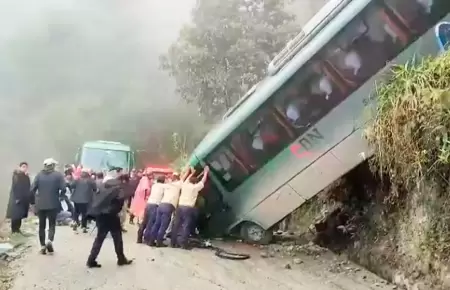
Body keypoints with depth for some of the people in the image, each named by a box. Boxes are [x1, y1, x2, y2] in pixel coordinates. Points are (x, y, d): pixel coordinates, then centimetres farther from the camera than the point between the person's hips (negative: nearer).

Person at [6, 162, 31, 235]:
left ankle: (17, 229, 18)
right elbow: (14, 187, -15)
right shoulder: (16, 176, -9)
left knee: (20, 215, 10)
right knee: (15, 215, -4)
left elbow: (28, 188, 9)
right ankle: (13, 230, 2)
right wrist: (16, 198, -21)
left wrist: (29, 199, 5)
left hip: (24, 199, 6)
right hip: (16, 198, -6)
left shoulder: (26, 177, 9)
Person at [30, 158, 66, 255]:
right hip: (53, 204, -2)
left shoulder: (39, 175, 0)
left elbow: (32, 189, -6)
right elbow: (63, 189, -13)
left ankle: (43, 246, 13)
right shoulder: (58, 175, -5)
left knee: (42, 225, 13)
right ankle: (50, 240, -14)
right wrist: (59, 196, 6)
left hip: (40, 204, 2)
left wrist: (37, 197, 9)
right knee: (52, 224, 10)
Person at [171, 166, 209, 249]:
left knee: (177, 225, 6)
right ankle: (183, 243, -8)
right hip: (188, 208, -5)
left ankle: (173, 243, 9)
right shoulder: (195, 187, 2)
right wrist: (206, 172, 29)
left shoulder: (185, 185, 13)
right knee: (186, 226, -3)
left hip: (180, 207, 5)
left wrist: (192, 173, 50)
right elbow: (203, 181, 15)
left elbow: (187, 179, 35)